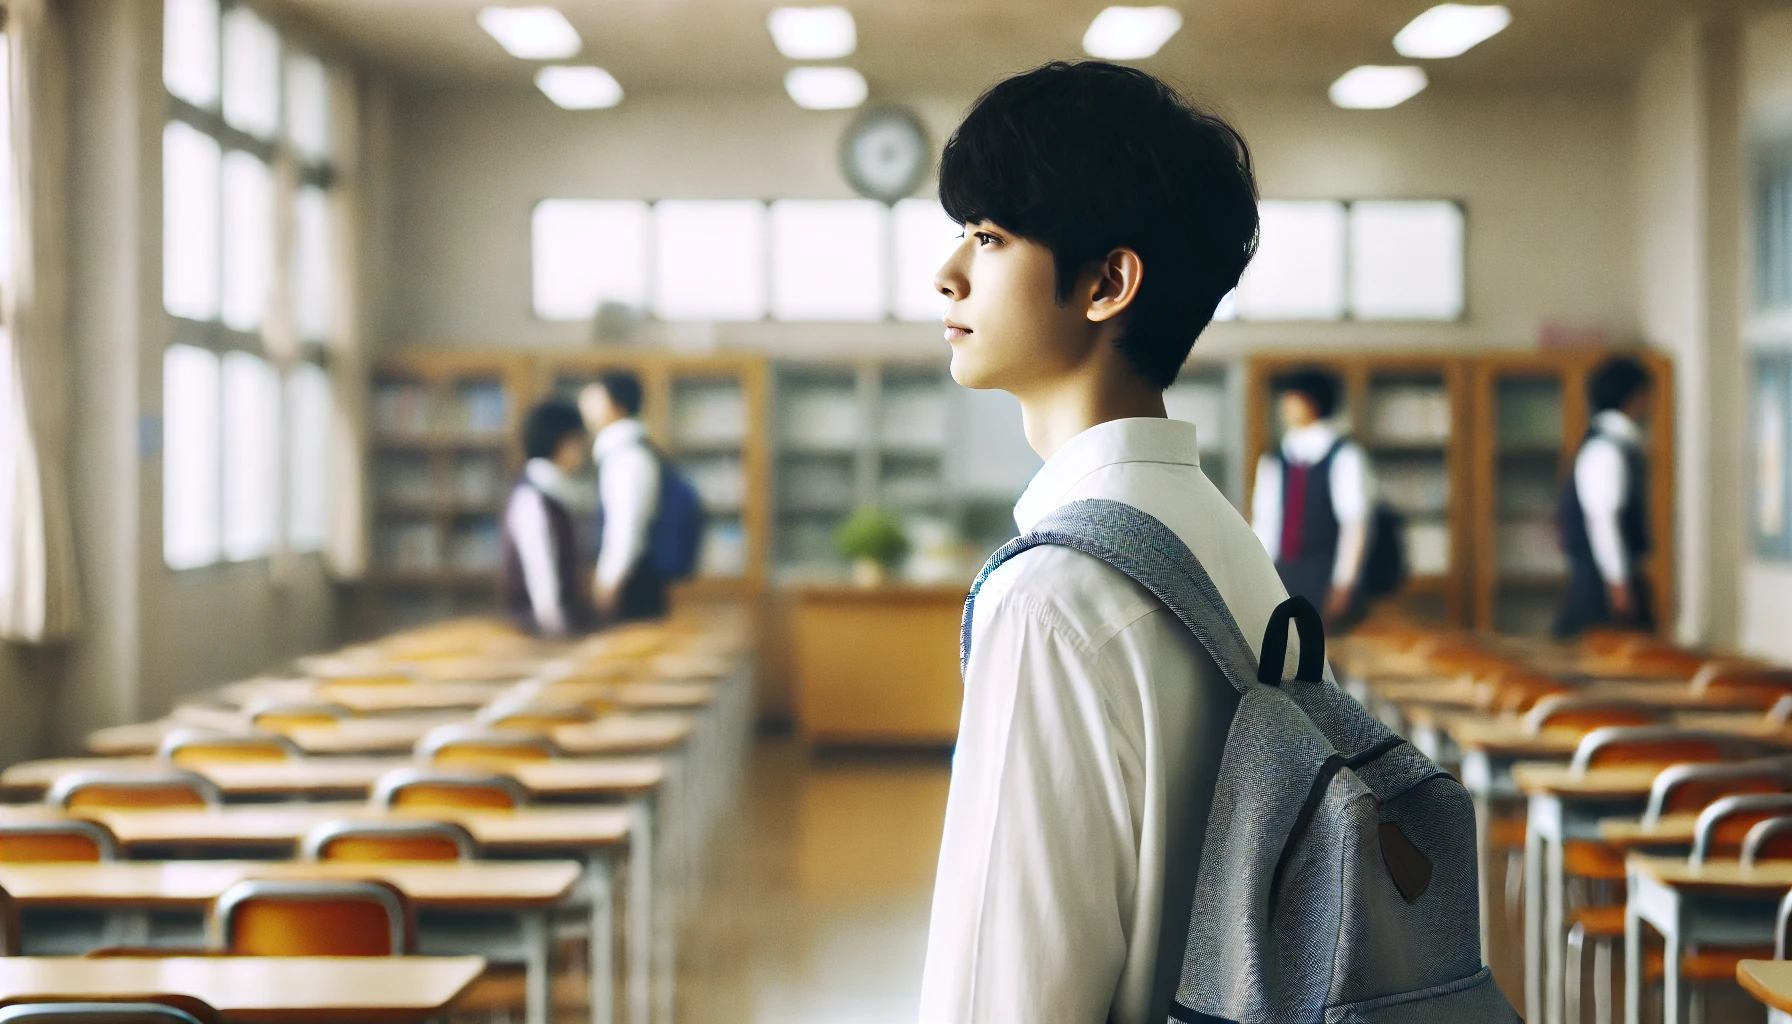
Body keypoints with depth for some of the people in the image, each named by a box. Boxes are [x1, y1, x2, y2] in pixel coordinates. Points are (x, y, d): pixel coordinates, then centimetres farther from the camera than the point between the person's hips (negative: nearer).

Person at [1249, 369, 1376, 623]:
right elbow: (1264, 522, 9)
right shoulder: (1272, 462, 9)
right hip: (1283, 580, 4)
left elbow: (1354, 523, -5)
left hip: (1325, 581, -4)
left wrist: (1343, 584, -10)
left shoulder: (1341, 456, -3)